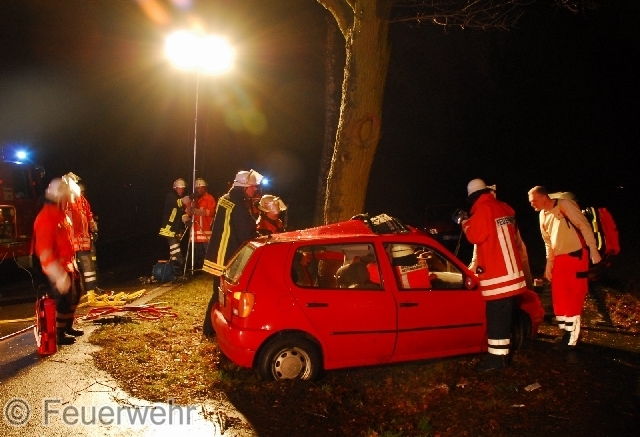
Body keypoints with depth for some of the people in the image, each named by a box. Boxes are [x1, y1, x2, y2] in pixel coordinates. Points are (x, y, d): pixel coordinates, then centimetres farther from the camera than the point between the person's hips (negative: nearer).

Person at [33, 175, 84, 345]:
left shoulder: (61, 214, 8)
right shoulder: (46, 219, -23)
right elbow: (45, 252, -27)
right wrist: (59, 276, -28)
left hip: (68, 265, 10)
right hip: (58, 269, -10)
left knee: (75, 294, 19)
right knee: (64, 299, -1)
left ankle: (68, 326, 34)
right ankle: (59, 334, 14)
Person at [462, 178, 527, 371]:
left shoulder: (483, 209, -10)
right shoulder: (505, 208, 14)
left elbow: (476, 236, -15)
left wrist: (465, 223, 0)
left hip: (497, 273, -9)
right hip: (510, 271, 9)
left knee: (496, 316, -6)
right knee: (503, 315, 14)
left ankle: (496, 357, -3)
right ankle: (502, 354, 23)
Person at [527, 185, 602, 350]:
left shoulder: (565, 205, -11)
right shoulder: (543, 216, 11)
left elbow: (584, 226, -13)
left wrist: (593, 250, -17)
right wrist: (549, 263, 16)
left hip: (576, 256, -7)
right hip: (559, 259, 7)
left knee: (574, 296, -3)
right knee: (559, 296, 8)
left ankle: (571, 337, 4)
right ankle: (567, 332, 19)